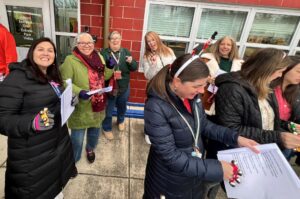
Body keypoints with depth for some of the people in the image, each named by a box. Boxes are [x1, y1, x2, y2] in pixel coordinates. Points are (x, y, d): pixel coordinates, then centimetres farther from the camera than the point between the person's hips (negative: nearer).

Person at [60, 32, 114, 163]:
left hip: (97, 104, 5)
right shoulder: (70, 60, -13)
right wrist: (79, 92, -30)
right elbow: (65, 82, -16)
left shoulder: (99, 57, 4)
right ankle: (73, 159, 37)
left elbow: (104, 77, 12)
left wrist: (110, 67, -6)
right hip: (80, 107, -5)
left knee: (95, 130, 24)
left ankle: (90, 149, 55)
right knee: (77, 136, 8)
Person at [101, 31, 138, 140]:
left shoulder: (126, 52, 2)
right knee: (108, 110, 9)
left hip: (124, 87, 4)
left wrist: (131, 62, -20)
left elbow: (134, 68, 1)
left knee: (122, 107, 24)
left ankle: (120, 121, 53)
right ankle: (107, 128, 34)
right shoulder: (104, 53, -8)